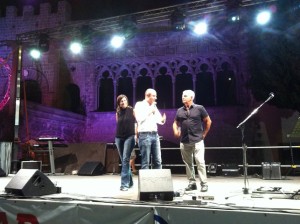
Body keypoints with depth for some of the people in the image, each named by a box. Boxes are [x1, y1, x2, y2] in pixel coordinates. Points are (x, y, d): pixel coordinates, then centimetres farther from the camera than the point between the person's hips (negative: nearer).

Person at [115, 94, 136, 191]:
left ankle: (124, 184, -12)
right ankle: (130, 182, 21)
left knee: (125, 159, -14)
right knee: (123, 160, 8)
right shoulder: (118, 113, 10)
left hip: (129, 137, -5)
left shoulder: (132, 110, -1)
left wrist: (136, 134, -6)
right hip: (119, 137, 5)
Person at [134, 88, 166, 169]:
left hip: (155, 134, 6)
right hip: (144, 135, -6)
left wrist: (162, 120, -5)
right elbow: (139, 119, -14)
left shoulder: (154, 106, 18)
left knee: (158, 161, 5)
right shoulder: (139, 105, 0)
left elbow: (159, 120, 17)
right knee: (145, 162, -4)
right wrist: (149, 112, -13)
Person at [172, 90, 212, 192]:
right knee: (188, 163, 9)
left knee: (200, 162, -8)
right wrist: (176, 131, 1)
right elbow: (175, 123, 21)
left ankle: (204, 184, 1)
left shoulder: (199, 108, 0)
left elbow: (208, 121, 6)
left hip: (197, 140, -4)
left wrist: (204, 134, 3)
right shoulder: (180, 111, 11)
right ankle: (192, 183, 19)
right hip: (184, 141, 4)